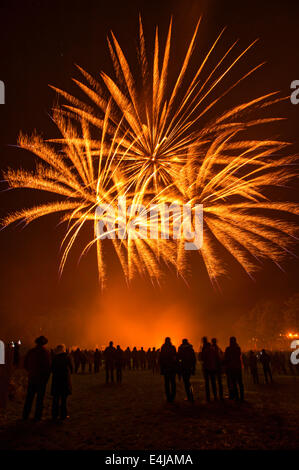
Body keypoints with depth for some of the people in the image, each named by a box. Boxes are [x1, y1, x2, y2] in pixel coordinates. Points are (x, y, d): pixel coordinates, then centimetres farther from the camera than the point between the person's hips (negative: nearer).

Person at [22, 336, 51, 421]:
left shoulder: (30, 351, 1)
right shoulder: (45, 352, -13)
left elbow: (25, 364, 8)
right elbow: (48, 365, -13)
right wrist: (47, 376, 1)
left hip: (31, 377, 4)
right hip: (41, 378, -4)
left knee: (29, 396, 15)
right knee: (40, 397, 5)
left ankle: (25, 415, 19)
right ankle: (37, 416, 7)